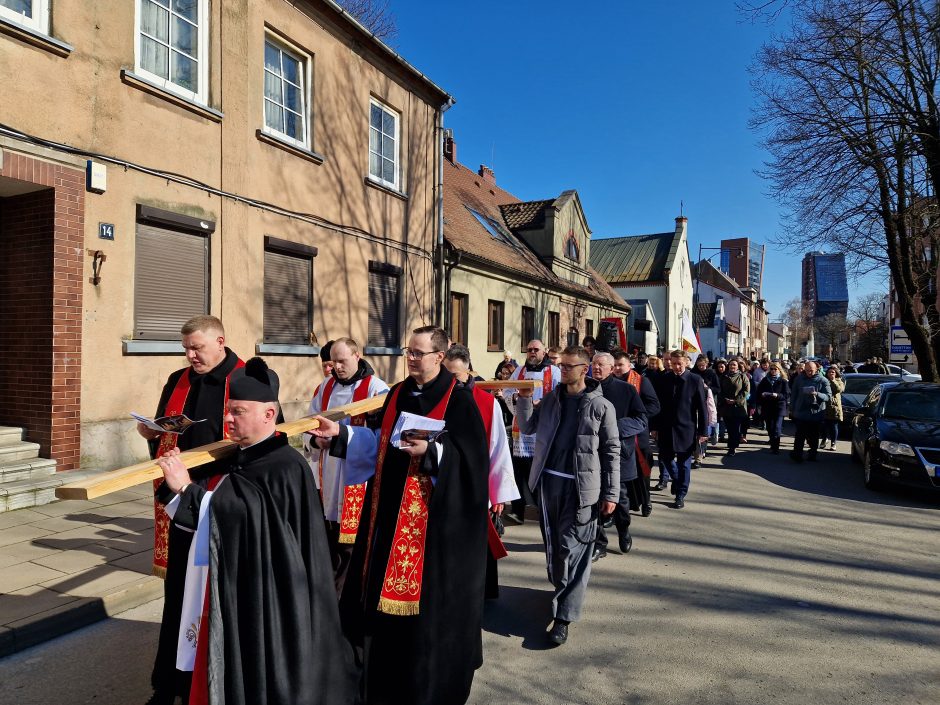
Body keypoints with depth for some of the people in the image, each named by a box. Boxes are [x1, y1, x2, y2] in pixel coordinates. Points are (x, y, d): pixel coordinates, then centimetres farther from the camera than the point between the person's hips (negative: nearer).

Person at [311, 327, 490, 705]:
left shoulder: (459, 400, -12)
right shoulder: (398, 394, 8)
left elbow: (470, 456, -16)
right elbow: (380, 444, 12)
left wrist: (430, 450, -29)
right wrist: (341, 433, 3)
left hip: (435, 514, -6)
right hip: (393, 505, 7)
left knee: (430, 594, 4)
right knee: (388, 584, 15)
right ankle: (387, 674, 37)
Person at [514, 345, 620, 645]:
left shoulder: (601, 406, -4)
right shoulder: (551, 398, 9)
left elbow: (612, 452, -3)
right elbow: (527, 427, 10)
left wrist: (611, 493, -6)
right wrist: (524, 398, -5)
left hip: (581, 487, -5)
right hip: (549, 481, 5)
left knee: (572, 549, -4)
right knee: (553, 543, 17)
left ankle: (564, 615, 2)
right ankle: (562, 589, 40)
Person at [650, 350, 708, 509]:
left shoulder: (695, 381, -7)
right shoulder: (663, 379, 0)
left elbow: (702, 408, -4)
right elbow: (656, 404, 4)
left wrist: (702, 431, -5)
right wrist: (655, 427, 3)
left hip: (686, 429, -3)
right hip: (665, 428, 3)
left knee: (684, 463, 6)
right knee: (665, 458, 12)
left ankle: (680, 495, 20)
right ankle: (676, 479, 41)